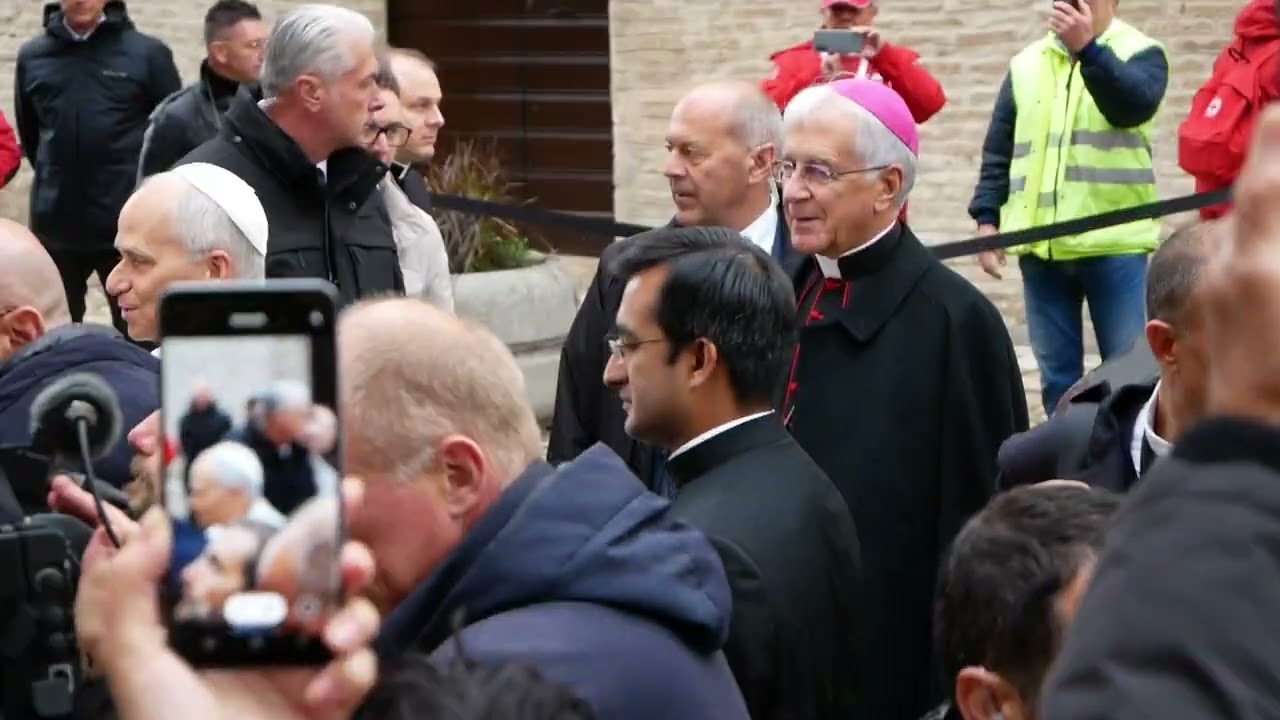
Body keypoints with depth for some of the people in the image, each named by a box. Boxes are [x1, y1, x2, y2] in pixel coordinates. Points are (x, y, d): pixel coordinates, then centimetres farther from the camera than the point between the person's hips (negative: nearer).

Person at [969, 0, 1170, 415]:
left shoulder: (1141, 53, 2)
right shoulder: (1026, 65, 13)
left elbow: (1135, 104, -19)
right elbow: (997, 152, 14)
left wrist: (1088, 48, -28)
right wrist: (987, 218, 5)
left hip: (1114, 243, -4)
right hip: (1041, 246, 4)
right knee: (1056, 374, 8)